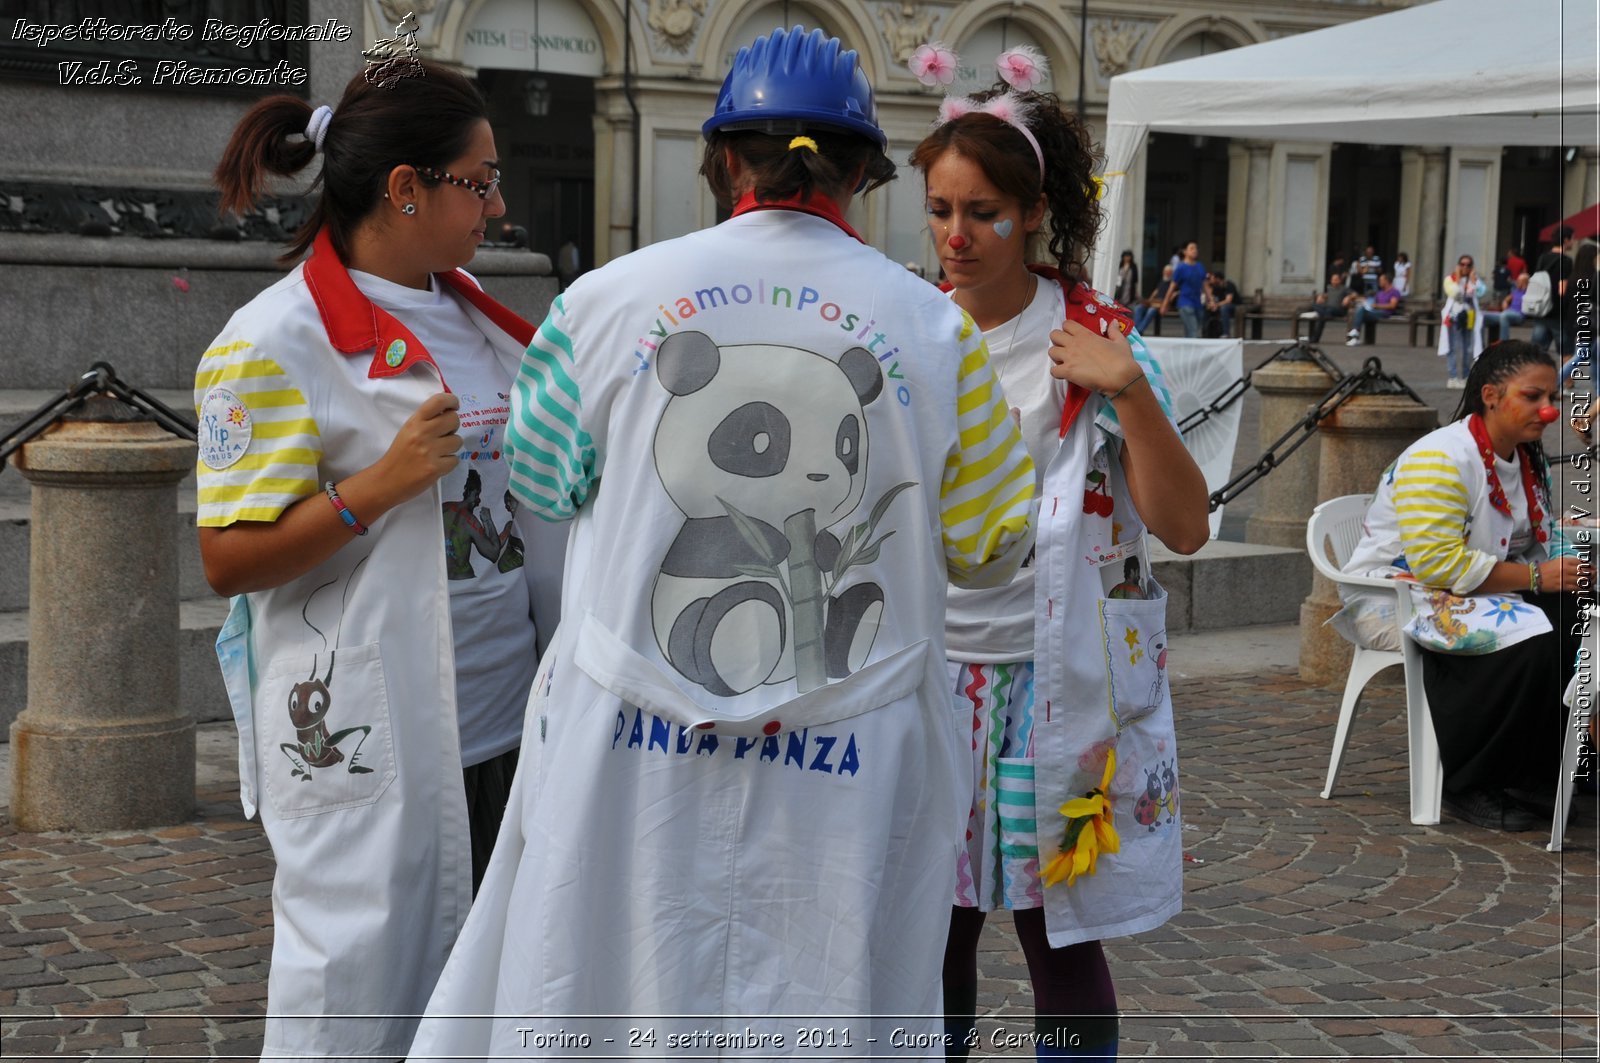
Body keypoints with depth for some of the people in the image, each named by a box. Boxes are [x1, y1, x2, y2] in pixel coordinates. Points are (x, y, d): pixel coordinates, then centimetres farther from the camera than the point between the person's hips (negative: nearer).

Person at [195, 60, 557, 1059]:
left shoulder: (472, 314, 14)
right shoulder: (274, 342, -9)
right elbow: (231, 560, -12)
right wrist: (381, 484, -22)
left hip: (505, 719, 7)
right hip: (369, 738, -7)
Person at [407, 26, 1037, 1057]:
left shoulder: (608, 300, -4)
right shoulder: (936, 330, -5)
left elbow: (538, 488, 9)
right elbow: (988, 548, 3)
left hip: (629, 746, 0)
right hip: (849, 769, 0)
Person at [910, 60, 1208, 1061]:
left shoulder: (1092, 340, -6)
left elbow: (1185, 527, -12)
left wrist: (1129, 389, -21)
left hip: (1054, 678, -3)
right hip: (931, 669, 3)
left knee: (1057, 932, 4)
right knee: (939, 923, 10)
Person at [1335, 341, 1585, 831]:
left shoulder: (1531, 461, 11)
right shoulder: (1440, 459, -18)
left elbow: (1541, 549, 17)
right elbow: (1437, 562, -26)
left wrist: (1568, 571, -7)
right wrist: (1535, 578, -24)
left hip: (1474, 591, 9)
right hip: (1395, 599, -9)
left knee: (1577, 619, -15)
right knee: (1526, 640, -30)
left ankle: (1535, 776, -6)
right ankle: (1470, 787, -15)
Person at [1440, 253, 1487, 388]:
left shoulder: (1475, 279, 9)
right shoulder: (1451, 279, 2)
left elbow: (1480, 293, -9)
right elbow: (1455, 294, -15)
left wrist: (1473, 279, -10)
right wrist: (1458, 278, -13)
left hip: (1470, 317, 3)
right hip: (1454, 316, -3)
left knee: (1468, 350, 6)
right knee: (1454, 348, -9)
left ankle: (1464, 377, 15)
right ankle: (1453, 377, -8)